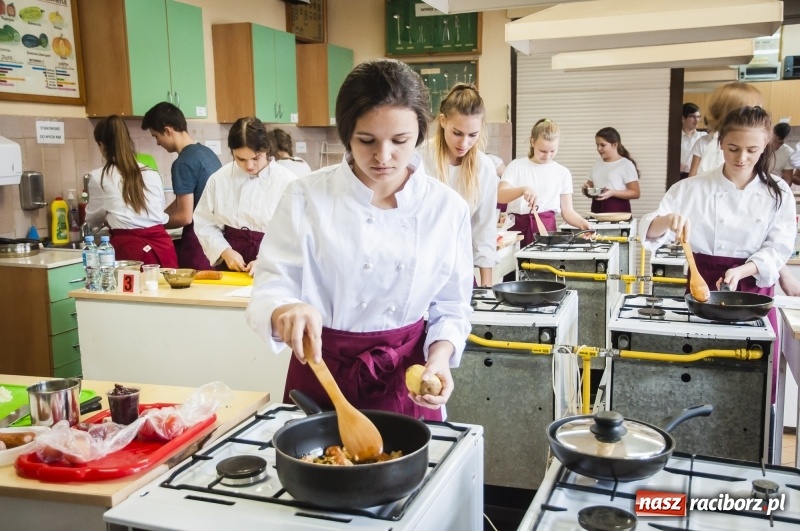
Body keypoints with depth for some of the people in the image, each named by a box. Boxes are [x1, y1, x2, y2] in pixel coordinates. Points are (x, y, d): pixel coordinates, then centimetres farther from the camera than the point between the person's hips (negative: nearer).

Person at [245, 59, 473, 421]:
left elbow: (450, 305, 2)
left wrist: (440, 355, -16)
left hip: (405, 378, 1)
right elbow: (271, 286, -11)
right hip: (321, 374, -1)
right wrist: (286, 310, -33)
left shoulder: (448, 207, -6)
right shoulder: (307, 197, -11)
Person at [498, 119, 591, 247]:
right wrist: (523, 189, -26)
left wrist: (582, 223, -13)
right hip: (518, 227, -1)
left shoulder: (563, 173, 9)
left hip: (547, 228, 1)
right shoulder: (516, 166, 4)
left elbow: (567, 210, 7)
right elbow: (500, 196, -8)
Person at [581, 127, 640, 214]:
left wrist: (612, 193, -18)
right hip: (597, 209, 5)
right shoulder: (597, 165, 14)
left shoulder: (626, 164, -2)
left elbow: (635, 193, -6)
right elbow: (590, 185, 23)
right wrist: (586, 189, 0)